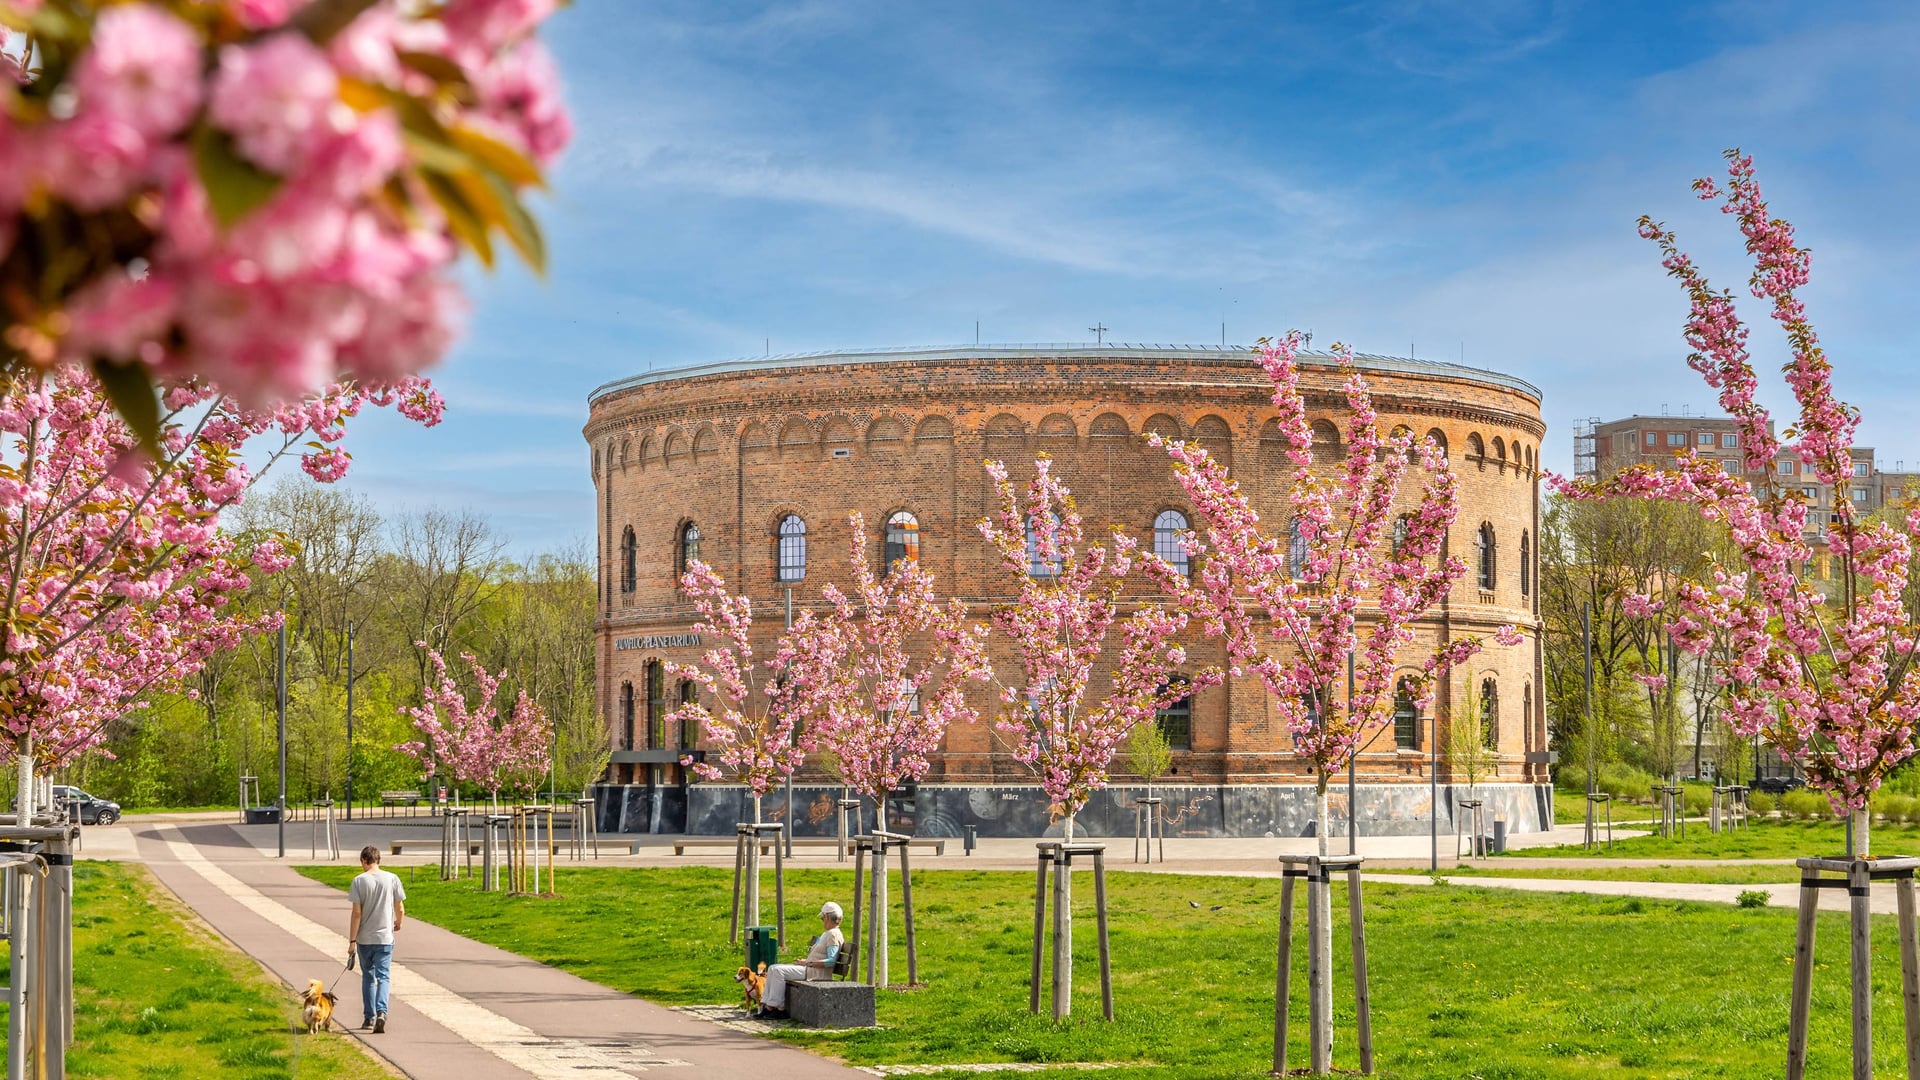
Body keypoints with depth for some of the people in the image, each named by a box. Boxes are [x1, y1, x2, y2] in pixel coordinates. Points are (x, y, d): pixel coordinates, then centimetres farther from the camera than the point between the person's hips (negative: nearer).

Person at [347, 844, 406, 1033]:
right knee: (382, 977, 1)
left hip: (364, 939, 0)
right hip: (385, 938, 0)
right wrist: (398, 923, 25)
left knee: (368, 977, 15)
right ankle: (381, 1013, -20)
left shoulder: (359, 881, -7)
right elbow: (400, 909, 3)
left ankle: (369, 1018, 21)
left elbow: (356, 913, -8)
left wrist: (351, 941, -3)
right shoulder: (392, 879, -2)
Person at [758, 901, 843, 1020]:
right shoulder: (827, 934, 22)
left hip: (816, 973, -11)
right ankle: (767, 1006, -4)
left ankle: (779, 1009, -17)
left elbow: (831, 961, -22)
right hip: (808, 969, 11)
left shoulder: (833, 935, -12)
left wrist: (809, 963, -20)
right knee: (773, 969, 3)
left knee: (778, 971, -21)